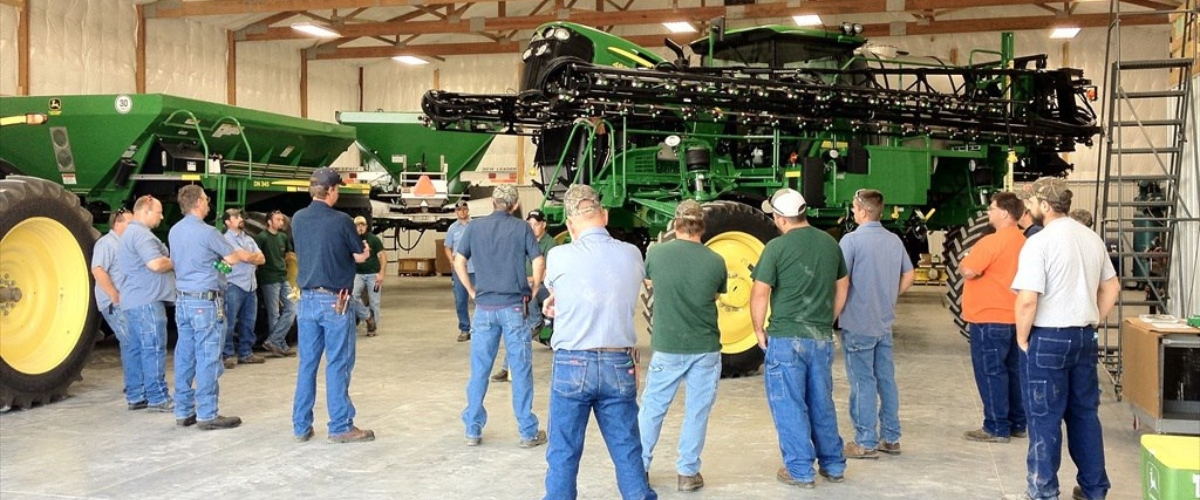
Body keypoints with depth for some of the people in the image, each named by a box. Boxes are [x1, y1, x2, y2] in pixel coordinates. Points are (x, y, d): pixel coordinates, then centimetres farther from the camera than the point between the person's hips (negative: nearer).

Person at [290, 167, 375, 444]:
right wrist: (363, 249, 18)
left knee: (307, 364, 11)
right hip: (335, 300, -5)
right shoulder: (341, 221, -12)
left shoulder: (297, 220, 3)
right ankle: (340, 427, 7)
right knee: (338, 364, 1)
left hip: (307, 298, 5)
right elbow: (361, 257, -3)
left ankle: (301, 426, 16)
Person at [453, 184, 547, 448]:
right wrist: (532, 292, 4)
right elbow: (539, 263, -8)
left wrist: (472, 291, 10)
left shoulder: (475, 227, 5)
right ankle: (528, 432, 10)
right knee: (521, 370, 4)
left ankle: (473, 430, 16)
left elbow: (459, 261, 3)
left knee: (479, 371, 10)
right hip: (513, 306, -2)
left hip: (484, 307, 2)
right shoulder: (521, 228, -2)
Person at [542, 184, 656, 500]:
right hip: (620, 366, 2)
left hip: (572, 365, -2)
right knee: (628, 453, 11)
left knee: (563, 454, 9)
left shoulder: (560, 257, -10)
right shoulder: (631, 255, -2)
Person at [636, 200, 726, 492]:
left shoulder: (656, 253, -8)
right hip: (705, 348, 0)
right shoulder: (716, 261, -8)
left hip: (667, 347, 0)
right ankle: (688, 473, 17)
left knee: (652, 408, 14)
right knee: (696, 412, 11)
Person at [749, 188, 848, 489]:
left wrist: (759, 331, -2)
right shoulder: (830, 243, 5)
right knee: (822, 403, 17)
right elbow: (842, 287, 15)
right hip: (822, 338, 6)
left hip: (786, 339, -6)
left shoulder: (777, 247, -13)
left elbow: (760, 294, -14)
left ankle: (800, 471, 10)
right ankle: (833, 466, 26)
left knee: (789, 405, 5)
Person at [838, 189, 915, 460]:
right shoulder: (894, 240, 6)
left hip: (858, 324, -6)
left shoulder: (852, 240, -14)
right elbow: (909, 275, 14)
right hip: (885, 323, 6)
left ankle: (866, 443, 7)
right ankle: (890, 438, 21)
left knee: (863, 383, 1)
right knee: (886, 380, 13)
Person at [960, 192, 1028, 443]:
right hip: (1012, 316, 9)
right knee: (1012, 370, 14)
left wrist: (964, 263, 0)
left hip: (990, 318, -9)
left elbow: (967, 271, -20)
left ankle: (997, 428, 2)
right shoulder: (1021, 241, 11)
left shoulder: (992, 241, -18)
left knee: (991, 371, -2)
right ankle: (1017, 423, 22)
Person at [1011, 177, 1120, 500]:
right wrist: (1092, 322, 18)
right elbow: (1112, 287, 16)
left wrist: (1022, 338, -8)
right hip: (1084, 336, 7)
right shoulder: (1092, 238, 8)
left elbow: (1028, 300, -21)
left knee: (1045, 417, 2)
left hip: (1049, 338, -7)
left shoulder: (1039, 242, -16)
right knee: (1085, 413, 15)